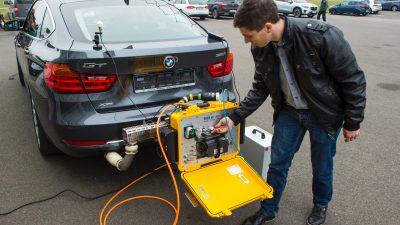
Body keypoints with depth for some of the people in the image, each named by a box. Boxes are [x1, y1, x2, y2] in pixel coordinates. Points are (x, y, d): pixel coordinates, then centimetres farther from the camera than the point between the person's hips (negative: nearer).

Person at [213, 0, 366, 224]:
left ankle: (321, 204, 46)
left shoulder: (322, 36, -30)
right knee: (278, 163, 11)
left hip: (325, 113, -4)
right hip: (289, 111, 4)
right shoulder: (261, 49, -14)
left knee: (321, 166, 15)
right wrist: (234, 118, -6)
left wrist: (352, 122, -10)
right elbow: (261, 88, 0)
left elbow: (353, 79, -18)